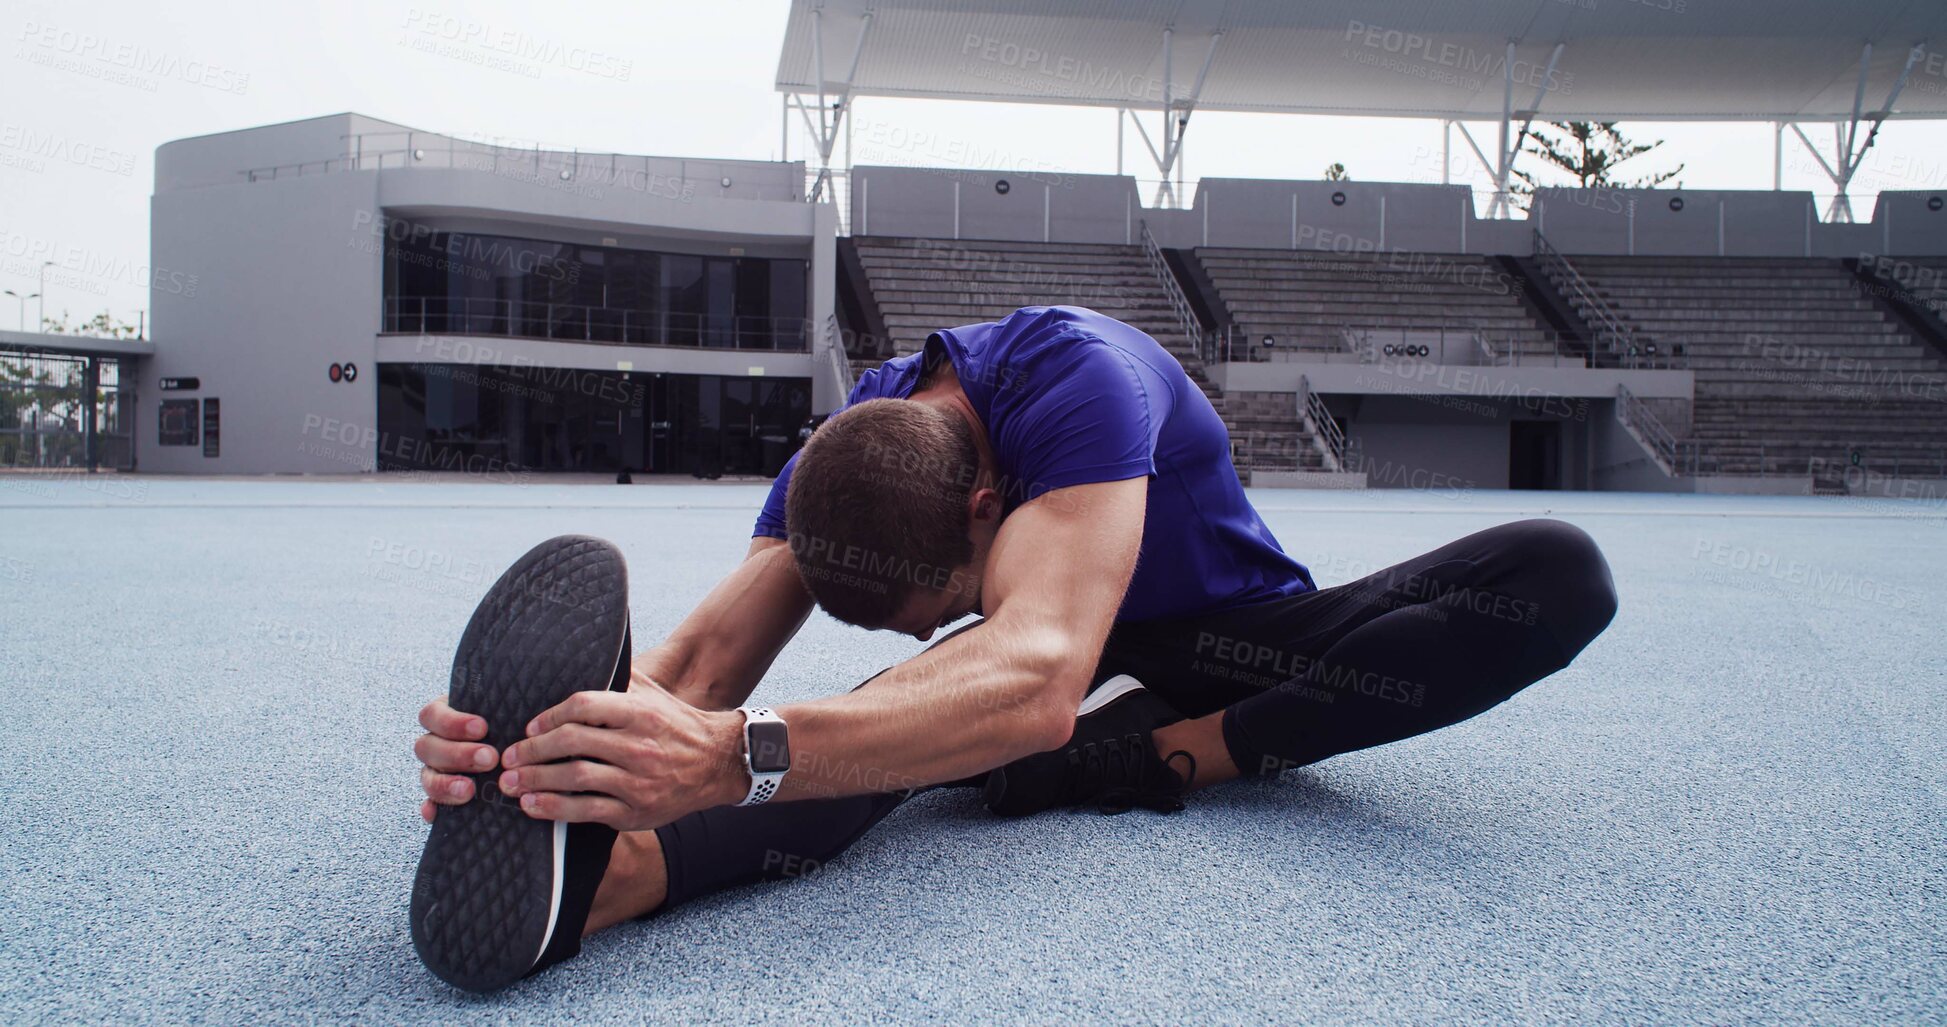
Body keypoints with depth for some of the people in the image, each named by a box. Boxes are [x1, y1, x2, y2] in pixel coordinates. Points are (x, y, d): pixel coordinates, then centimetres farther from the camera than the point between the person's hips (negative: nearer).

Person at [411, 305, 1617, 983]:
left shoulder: (1079, 378, -38)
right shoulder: (838, 464, -18)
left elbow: (1038, 677, -53)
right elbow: (709, 658, -28)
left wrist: (738, 756, -67)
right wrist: (578, 723, -51)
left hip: (1237, 651, -2)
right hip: (1081, 674, 2)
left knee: (1560, 573, -29)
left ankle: (1152, 755, -35)